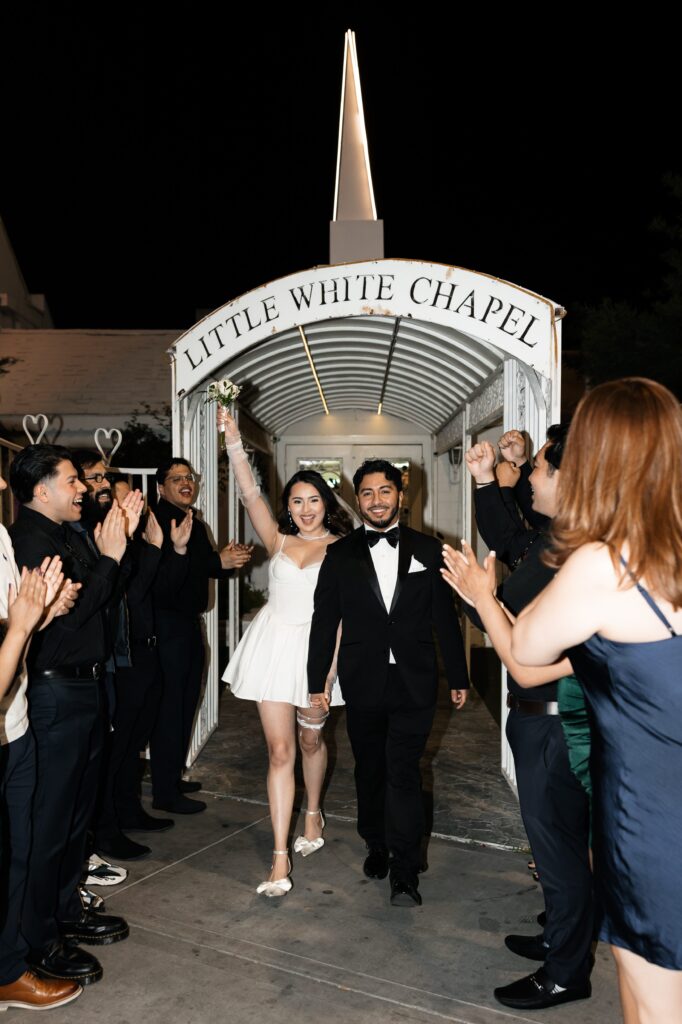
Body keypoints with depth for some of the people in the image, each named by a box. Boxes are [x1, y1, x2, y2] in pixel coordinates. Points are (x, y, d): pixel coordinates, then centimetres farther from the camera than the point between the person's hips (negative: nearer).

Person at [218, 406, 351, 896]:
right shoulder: (279, 541, 6)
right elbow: (250, 494, -3)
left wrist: (330, 666, -15)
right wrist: (233, 440, -10)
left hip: (318, 648, -1)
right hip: (274, 645, 2)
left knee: (310, 740, 17)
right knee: (280, 749, 0)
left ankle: (313, 814, 45)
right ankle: (280, 858, 4)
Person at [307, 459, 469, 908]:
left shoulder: (427, 550, 2)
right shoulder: (340, 554, 2)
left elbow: (445, 617, 4)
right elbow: (324, 622, 4)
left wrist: (458, 677, 6)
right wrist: (318, 681, 3)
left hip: (414, 683, -1)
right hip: (363, 682, 2)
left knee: (404, 772, -4)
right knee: (370, 770, 14)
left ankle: (405, 871, 6)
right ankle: (377, 847, 34)